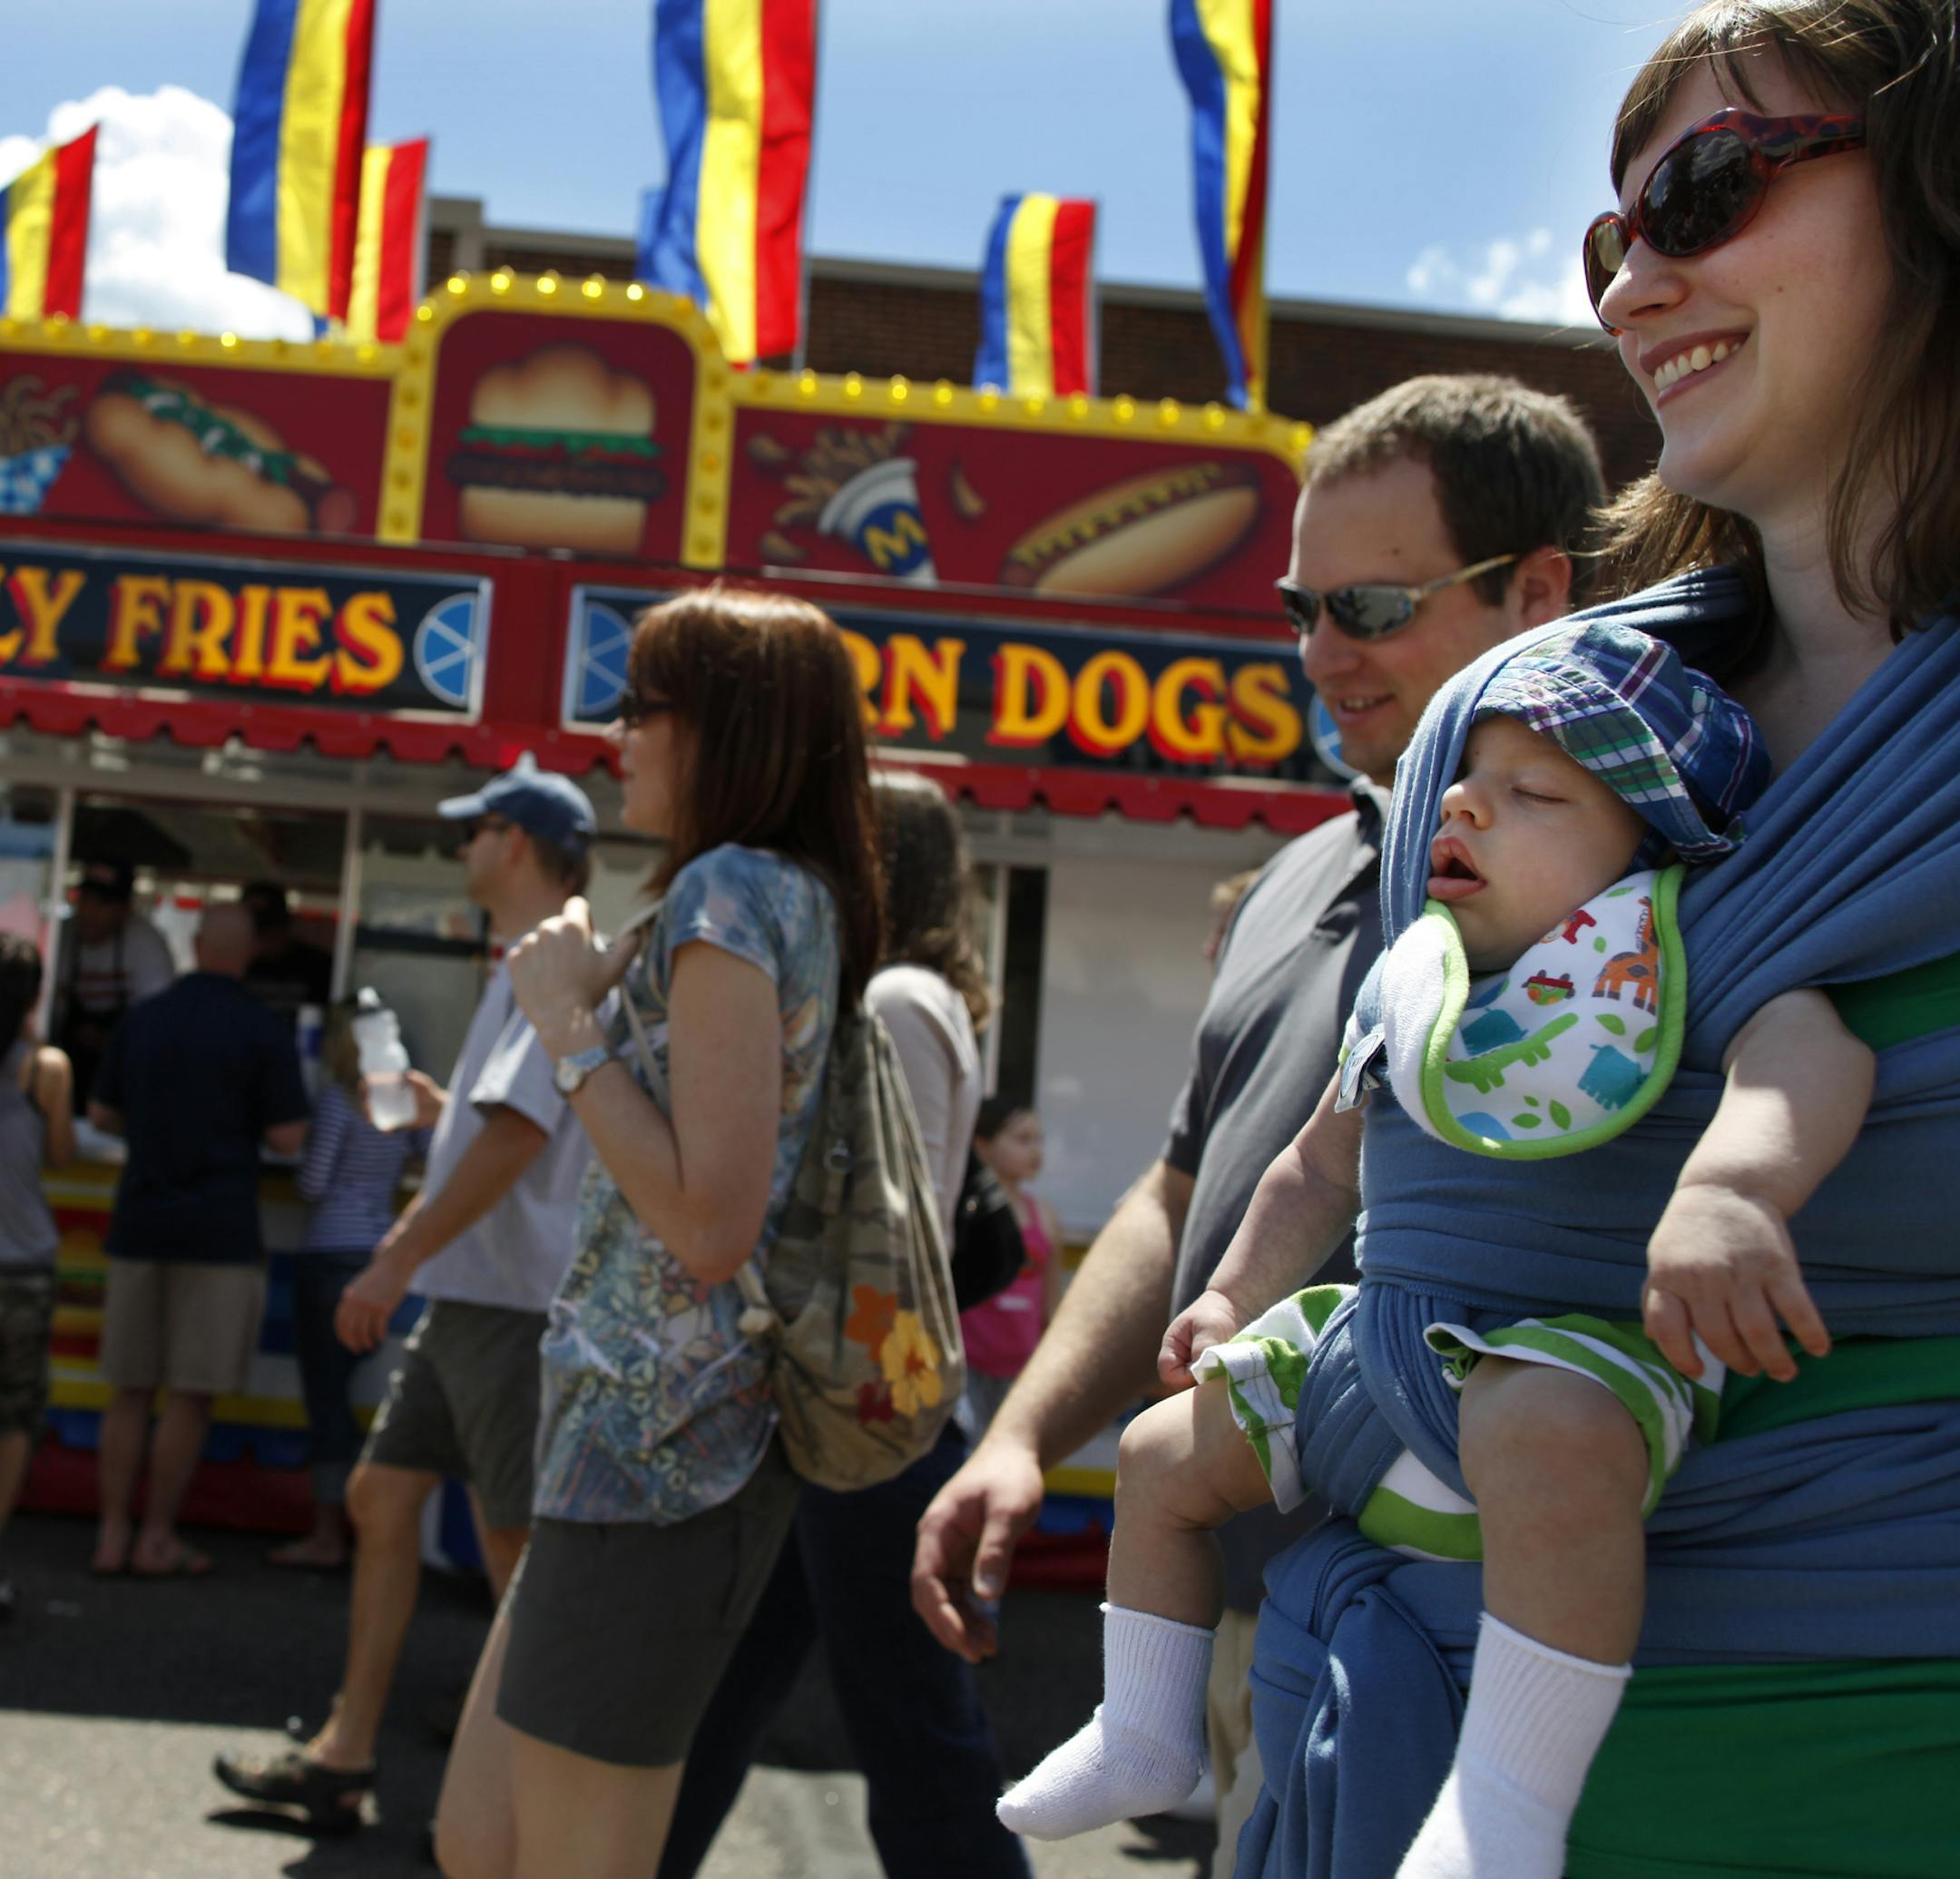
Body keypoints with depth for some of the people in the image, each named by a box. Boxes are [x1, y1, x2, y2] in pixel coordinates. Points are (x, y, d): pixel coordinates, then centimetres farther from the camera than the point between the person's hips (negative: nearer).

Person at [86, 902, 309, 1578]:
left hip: (139, 1222, 4)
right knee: (192, 1395, 2)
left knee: (129, 1390, 10)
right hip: (220, 1229, -4)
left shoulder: (140, 1020, 6)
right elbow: (287, 1138, -8)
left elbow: (101, 1114, 14)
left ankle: (113, 1533, 10)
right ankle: (158, 1537, 4)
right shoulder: (264, 1033, -7)